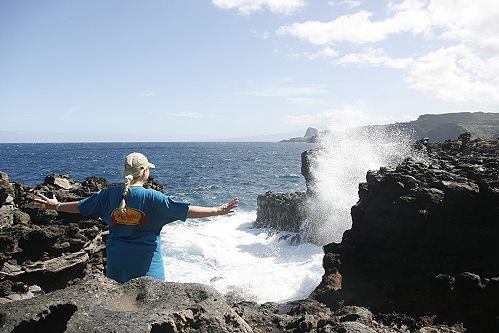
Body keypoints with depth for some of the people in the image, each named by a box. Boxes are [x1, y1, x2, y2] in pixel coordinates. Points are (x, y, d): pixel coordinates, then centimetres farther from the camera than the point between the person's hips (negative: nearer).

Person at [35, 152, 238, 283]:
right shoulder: (151, 197, -14)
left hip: (117, 260, 4)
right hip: (146, 263, -4)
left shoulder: (109, 194, -1)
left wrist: (57, 205, 31)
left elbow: (80, 206, 13)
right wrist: (216, 211, -18)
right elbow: (185, 210, -20)